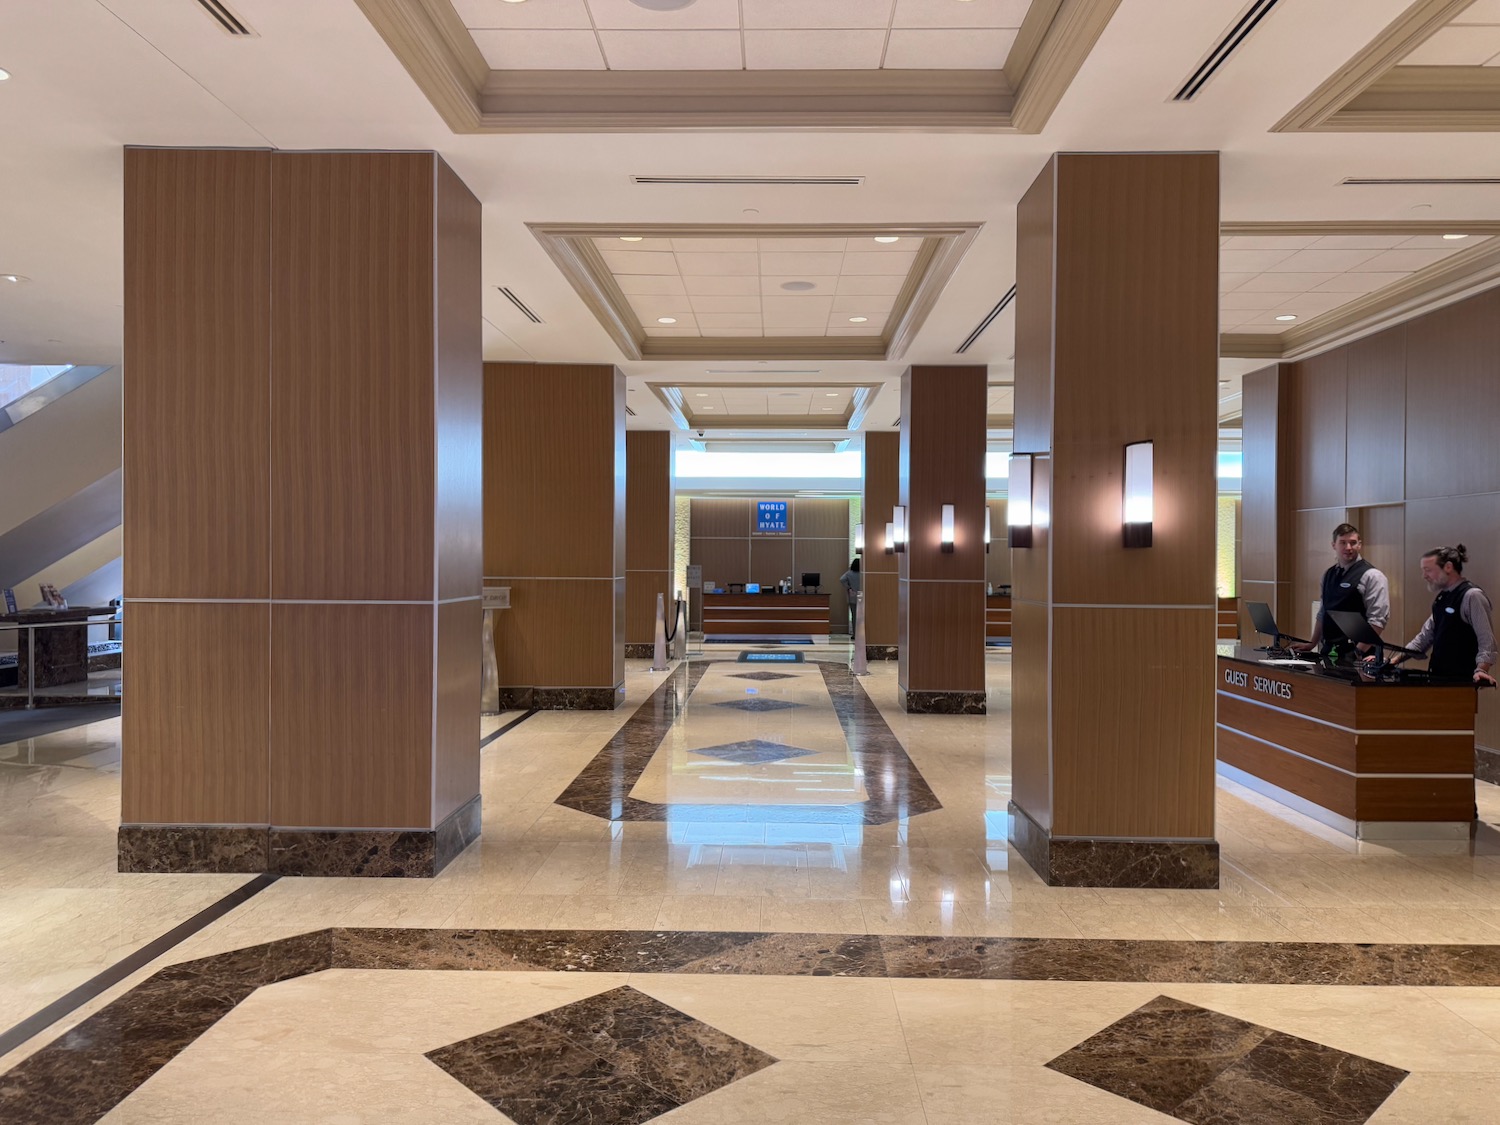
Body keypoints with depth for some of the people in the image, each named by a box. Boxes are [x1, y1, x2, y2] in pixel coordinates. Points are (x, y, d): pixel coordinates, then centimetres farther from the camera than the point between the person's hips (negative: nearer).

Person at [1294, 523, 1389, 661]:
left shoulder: (1371, 576, -7)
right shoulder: (1328, 574, 13)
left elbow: (1378, 620, -13)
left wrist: (1359, 651, -20)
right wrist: (1312, 644, 17)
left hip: (1353, 652, -6)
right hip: (1328, 650, 6)